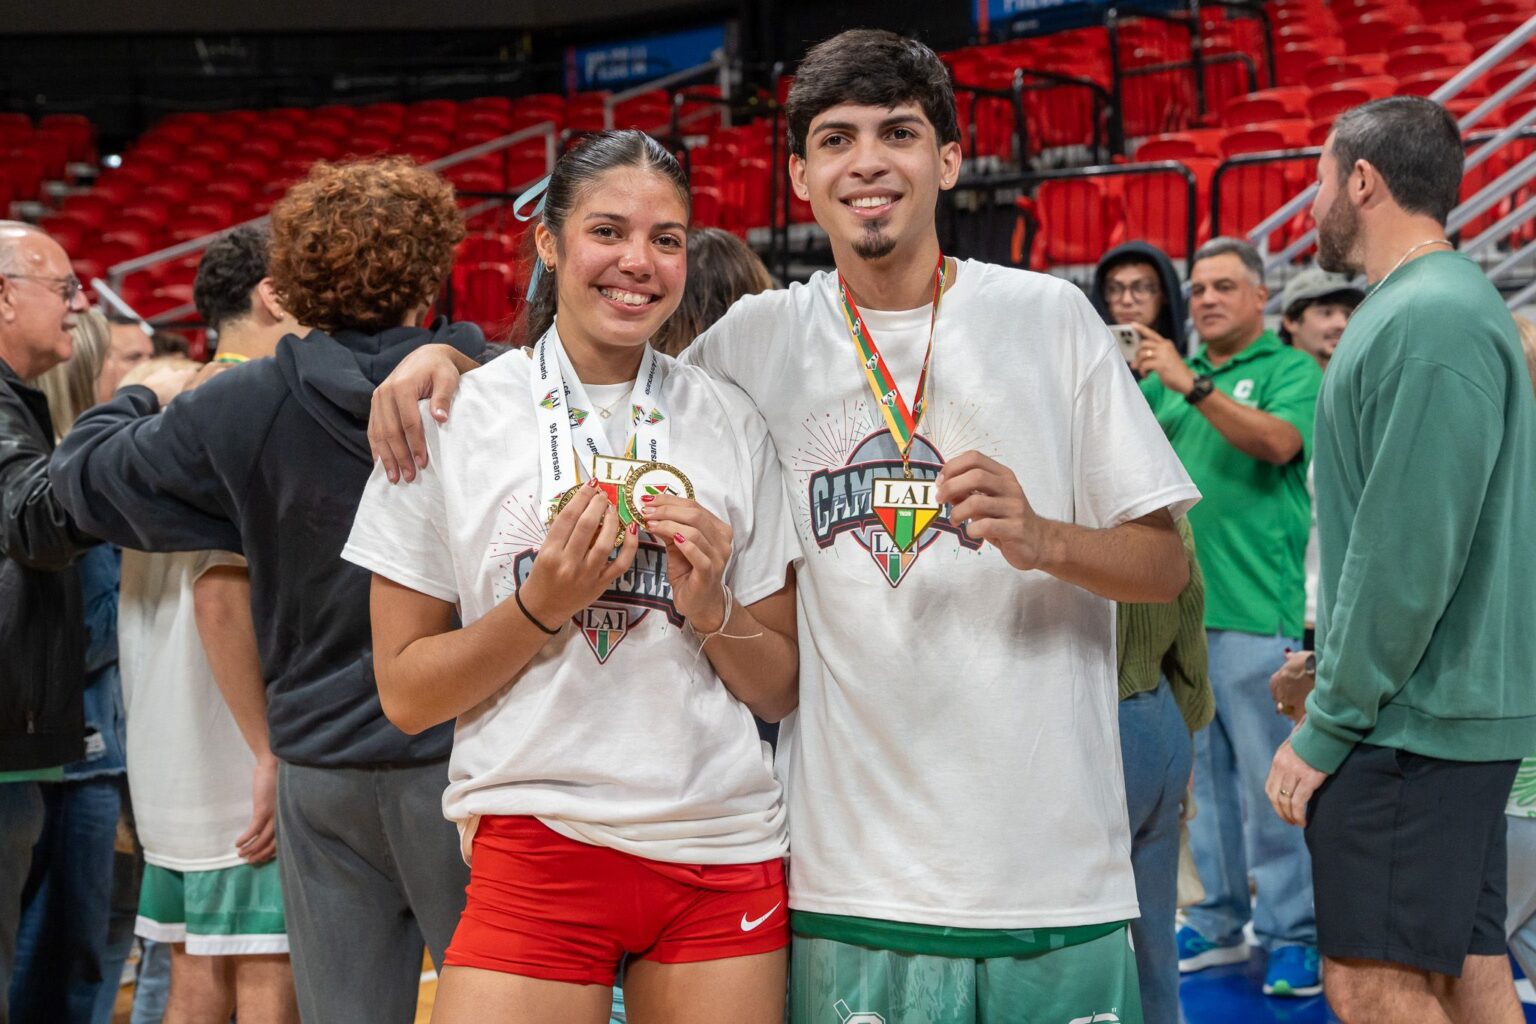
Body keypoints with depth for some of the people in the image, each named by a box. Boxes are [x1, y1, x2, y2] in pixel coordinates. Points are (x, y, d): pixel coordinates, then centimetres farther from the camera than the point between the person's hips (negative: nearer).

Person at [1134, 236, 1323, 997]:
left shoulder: (1288, 369, 0)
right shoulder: (1171, 373, 15)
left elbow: (1279, 442, -17)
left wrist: (1194, 386, -23)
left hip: (1256, 610, -6)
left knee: (1269, 778, -3)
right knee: (1203, 773, 12)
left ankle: (1291, 933, 4)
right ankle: (1219, 920, 21)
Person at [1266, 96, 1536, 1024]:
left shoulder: (1429, 321, -16)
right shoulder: (1446, 304, 16)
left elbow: (1409, 553, -21)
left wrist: (1327, 728, -17)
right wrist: (1328, 659, 17)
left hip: (1417, 725, -10)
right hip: (1455, 713, 10)